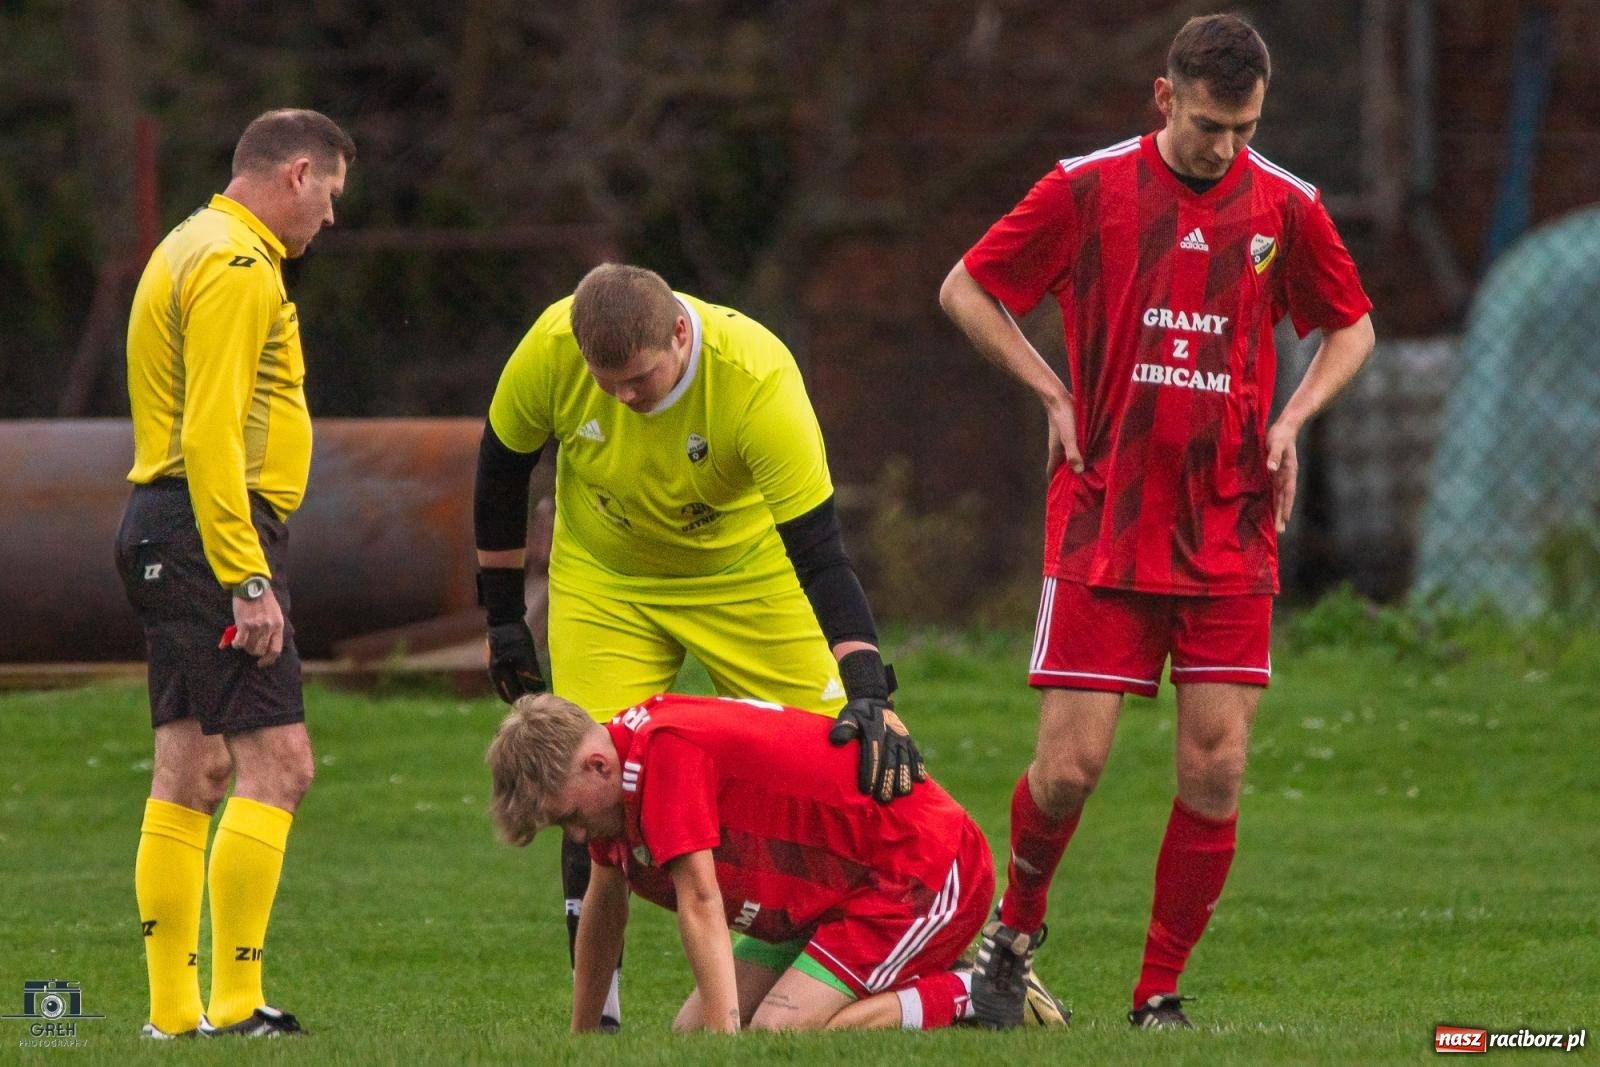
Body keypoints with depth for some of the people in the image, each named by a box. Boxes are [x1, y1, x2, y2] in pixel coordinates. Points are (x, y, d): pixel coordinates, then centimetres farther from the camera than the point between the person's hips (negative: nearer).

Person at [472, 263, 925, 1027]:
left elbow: (818, 552, -33)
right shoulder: (551, 350, -27)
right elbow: (502, 466, -6)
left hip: (746, 574, -1)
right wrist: (502, 615, 0)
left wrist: (868, 691, -43)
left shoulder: (759, 381, -35)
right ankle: (595, 1010, -1)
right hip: (603, 583, 1)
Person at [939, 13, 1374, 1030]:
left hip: (1230, 535, 2)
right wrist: (1054, 392, -3)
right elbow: (965, 290, 7)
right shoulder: (1087, 189, -4)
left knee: (1216, 771, -5)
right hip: (1103, 525, -2)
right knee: (1071, 766, -6)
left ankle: (1160, 997, 7)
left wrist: (1292, 419, 3)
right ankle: (1017, 926, 23)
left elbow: (1351, 327, 19)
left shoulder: (1287, 208, 3)